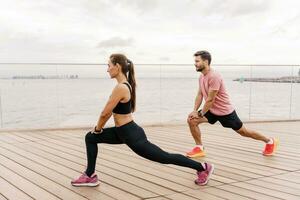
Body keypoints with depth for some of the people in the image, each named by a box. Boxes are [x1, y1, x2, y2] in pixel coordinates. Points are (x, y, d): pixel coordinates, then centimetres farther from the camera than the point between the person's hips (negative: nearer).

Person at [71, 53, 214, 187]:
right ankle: (90, 176, 23)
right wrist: (98, 128, 19)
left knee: (165, 157, 2)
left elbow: (105, 113, -18)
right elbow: (110, 112, 17)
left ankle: (203, 168, 17)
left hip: (131, 135, -10)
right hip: (125, 131, 10)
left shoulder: (120, 88, -24)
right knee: (90, 137, 14)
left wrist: (97, 128, 2)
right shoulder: (126, 84, 7)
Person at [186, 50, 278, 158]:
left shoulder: (214, 77, -27)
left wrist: (200, 114, -18)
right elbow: (200, 95, 6)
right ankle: (199, 148, 3)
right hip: (212, 110, 8)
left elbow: (210, 99, -26)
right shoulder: (201, 77, 2)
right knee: (192, 120, -8)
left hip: (225, 111, -8)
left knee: (243, 132, 8)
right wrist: (195, 110, -5)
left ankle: (270, 141, 31)